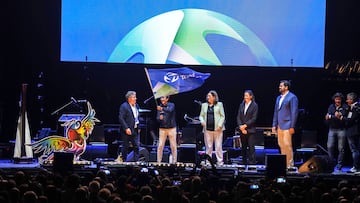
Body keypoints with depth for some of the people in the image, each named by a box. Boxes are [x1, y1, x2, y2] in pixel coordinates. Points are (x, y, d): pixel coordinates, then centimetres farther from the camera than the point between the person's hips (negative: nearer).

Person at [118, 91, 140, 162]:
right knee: (126, 147, 2)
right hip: (127, 130, -7)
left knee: (136, 146, 3)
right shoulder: (124, 106, -12)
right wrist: (126, 128, -21)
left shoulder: (136, 106, 11)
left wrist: (138, 127, 11)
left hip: (135, 130, 7)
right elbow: (121, 118, -16)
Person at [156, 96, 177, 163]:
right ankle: (159, 161, 3)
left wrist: (162, 109, -46)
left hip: (171, 128, -2)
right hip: (162, 128, 2)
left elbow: (170, 110, -27)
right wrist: (160, 118, -21)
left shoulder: (171, 105, -4)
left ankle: (174, 161, 11)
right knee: (160, 145, -3)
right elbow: (157, 118, 3)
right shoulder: (159, 106, 5)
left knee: (173, 146, 2)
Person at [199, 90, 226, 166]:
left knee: (218, 146, -2)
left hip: (217, 128, -3)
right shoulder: (204, 105, 14)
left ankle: (220, 162, 3)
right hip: (207, 128, 3)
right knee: (208, 146, 3)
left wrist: (220, 125, -9)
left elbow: (222, 116, 3)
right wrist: (202, 121, -6)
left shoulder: (219, 104, 6)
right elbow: (201, 115, 16)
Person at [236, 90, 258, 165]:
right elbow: (238, 117, 8)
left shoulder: (254, 105, -2)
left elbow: (254, 118, -8)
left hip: (250, 130, -5)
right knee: (243, 147, 8)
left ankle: (252, 162, -6)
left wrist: (245, 125, -14)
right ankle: (244, 162, 13)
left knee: (251, 147, -7)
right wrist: (240, 126, -7)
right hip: (242, 130, 5)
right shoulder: (241, 105, 12)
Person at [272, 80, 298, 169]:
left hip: (287, 126, -8)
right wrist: (274, 125, 13)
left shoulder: (292, 97, -5)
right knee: (281, 145, 8)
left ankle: (290, 164, -4)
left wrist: (292, 127, -15)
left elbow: (294, 112, -10)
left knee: (287, 145, -10)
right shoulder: (279, 98, 18)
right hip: (280, 126, 8)